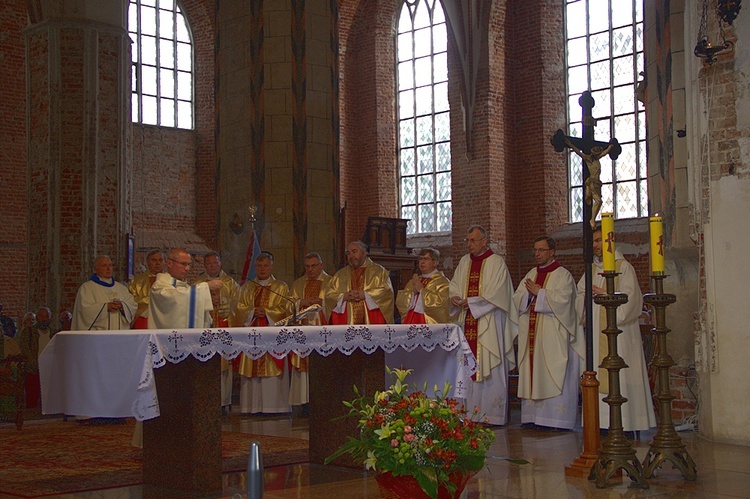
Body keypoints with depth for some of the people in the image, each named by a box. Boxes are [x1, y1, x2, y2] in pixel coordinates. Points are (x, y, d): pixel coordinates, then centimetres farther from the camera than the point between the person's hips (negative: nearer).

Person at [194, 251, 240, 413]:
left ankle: (223, 402, 0)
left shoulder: (230, 283, 12)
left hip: (225, 329, 0)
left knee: (224, 365, -4)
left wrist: (220, 302, -10)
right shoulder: (198, 283, 13)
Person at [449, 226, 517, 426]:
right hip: (467, 324, 6)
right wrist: (454, 297, -6)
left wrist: (471, 302, -15)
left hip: (489, 324, -6)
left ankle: (492, 414, -2)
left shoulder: (496, 262, -4)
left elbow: (497, 293, -12)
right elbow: (455, 285, 16)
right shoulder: (464, 262, 16)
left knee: (489, 368, -6)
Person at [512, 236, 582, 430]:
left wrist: (538, 292, -12)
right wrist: (528, 293, -9)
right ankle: (533, 416, 10)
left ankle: (556, 419, -5)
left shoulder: (562, 275, -2)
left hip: (554, 335, -6)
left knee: (553, 376, -7)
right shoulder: (531, 275, 17)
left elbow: (562, 300, -17)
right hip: (531, 333, 7)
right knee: (532, 375, 6)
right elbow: (516, 299, 11)